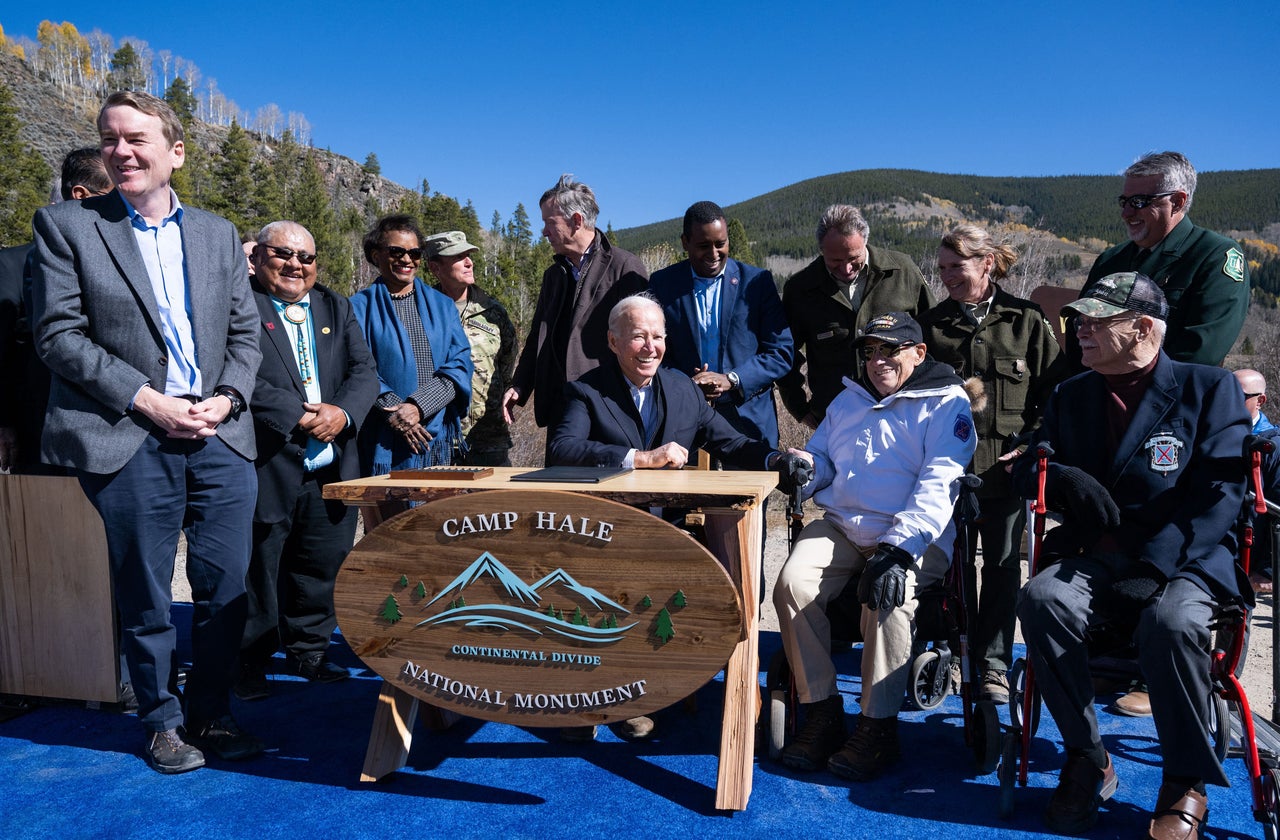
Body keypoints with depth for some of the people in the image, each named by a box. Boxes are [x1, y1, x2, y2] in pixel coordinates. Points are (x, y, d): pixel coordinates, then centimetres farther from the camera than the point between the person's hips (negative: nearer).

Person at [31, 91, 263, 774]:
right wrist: (146, 400, -12)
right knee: (145, 595, 6)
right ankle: (161, 721, 24)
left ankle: (210, 713, 23)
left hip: (221, 437, 3)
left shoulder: (218, 234, 14)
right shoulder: (66, 225, 4)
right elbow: (58, 334, -4)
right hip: (130, 441, -3)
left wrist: (227, 398, -5)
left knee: (226, 587, 6)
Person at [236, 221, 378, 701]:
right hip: (266, 467, -5)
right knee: (257, 570, 5)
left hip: (332, 468, 5)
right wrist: (299, 414, -18)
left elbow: (365, 371, 7)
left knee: (321, 568, 14)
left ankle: (308, 652, 31)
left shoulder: (336, 308, 15)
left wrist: (342, 412, -11)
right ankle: (249, 664, 21)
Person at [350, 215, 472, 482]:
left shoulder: (442, 306, 14)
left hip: (438, 439, 2)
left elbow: (460, 364, 2)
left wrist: (418, 406, -12)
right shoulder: (360, 308, 6)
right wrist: (393, 411, -18)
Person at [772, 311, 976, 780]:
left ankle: (877, 726, -17)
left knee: (888, 594, -34)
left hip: (913, 535, -4)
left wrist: (900, 548, -24)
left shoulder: (946, 403, 2)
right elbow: (821, 458, 27)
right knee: (792, 584, -23)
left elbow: (938, 482, -11)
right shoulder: (849, 399, 22)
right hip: (841, 526, 5)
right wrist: (801, 466, -1)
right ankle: (821, 713, -11)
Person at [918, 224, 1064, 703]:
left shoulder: (1027, 321, 2)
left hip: (1006, 468, -1)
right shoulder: (932, 325, 7)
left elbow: (1055, 392, 4)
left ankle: (994, 665, 16)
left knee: (1003, 567, 6)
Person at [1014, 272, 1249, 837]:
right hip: (1095, 557, 4)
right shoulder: (1070, 396, 17)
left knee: (1171, 621, -36)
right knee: (1041, 598, -29)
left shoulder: (1210, 388, 4)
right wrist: (1066, 479, -11)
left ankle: (1187, 783, -11)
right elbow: (1025, 469, 14)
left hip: (1185, 561, -3)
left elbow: (1219, 492, -7)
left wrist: (1157, 565, -20)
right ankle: (1088, 761, -12)